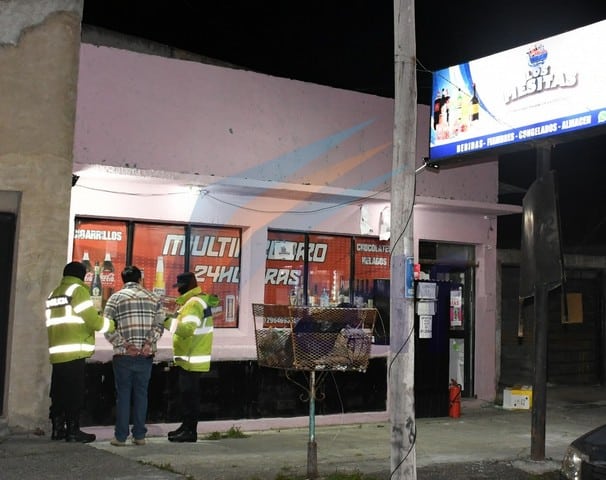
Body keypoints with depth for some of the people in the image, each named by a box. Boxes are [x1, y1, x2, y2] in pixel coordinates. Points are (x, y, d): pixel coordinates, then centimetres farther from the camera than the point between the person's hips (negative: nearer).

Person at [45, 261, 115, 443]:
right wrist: (112, 324, 5)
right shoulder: (77, 290, -4)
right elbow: (93, 320, -10)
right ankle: (73, 430, 0)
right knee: (75, 394, -3)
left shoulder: (53, 294, 20)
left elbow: (65, 321, 17)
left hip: (57, 352, 8)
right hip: (74, 353, -8)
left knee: (59, 393, 11)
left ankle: (58, 428, 14)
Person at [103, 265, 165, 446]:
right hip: (146, 355, 2)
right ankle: (139, 435, 12)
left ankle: (120, 436, 6)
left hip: (123, 355, -2)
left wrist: (125, 344, -12)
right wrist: (148, 343, -10)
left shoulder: (116, 298, 1)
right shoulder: (153, 298, 9)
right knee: (141, 394, 9)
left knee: (123, 394, 4)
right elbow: (159, 325, -3)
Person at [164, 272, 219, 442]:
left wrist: (167, 320, -27)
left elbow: (187, 329, -28)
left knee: (189, 395, -6)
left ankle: (191, 431, -2)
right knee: (186, 394, 16)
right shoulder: (197, 300, 16)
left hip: (192, 359, -10)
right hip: (190, 358, 10)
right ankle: (186, 426, 24)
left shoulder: (194, 303, -17)